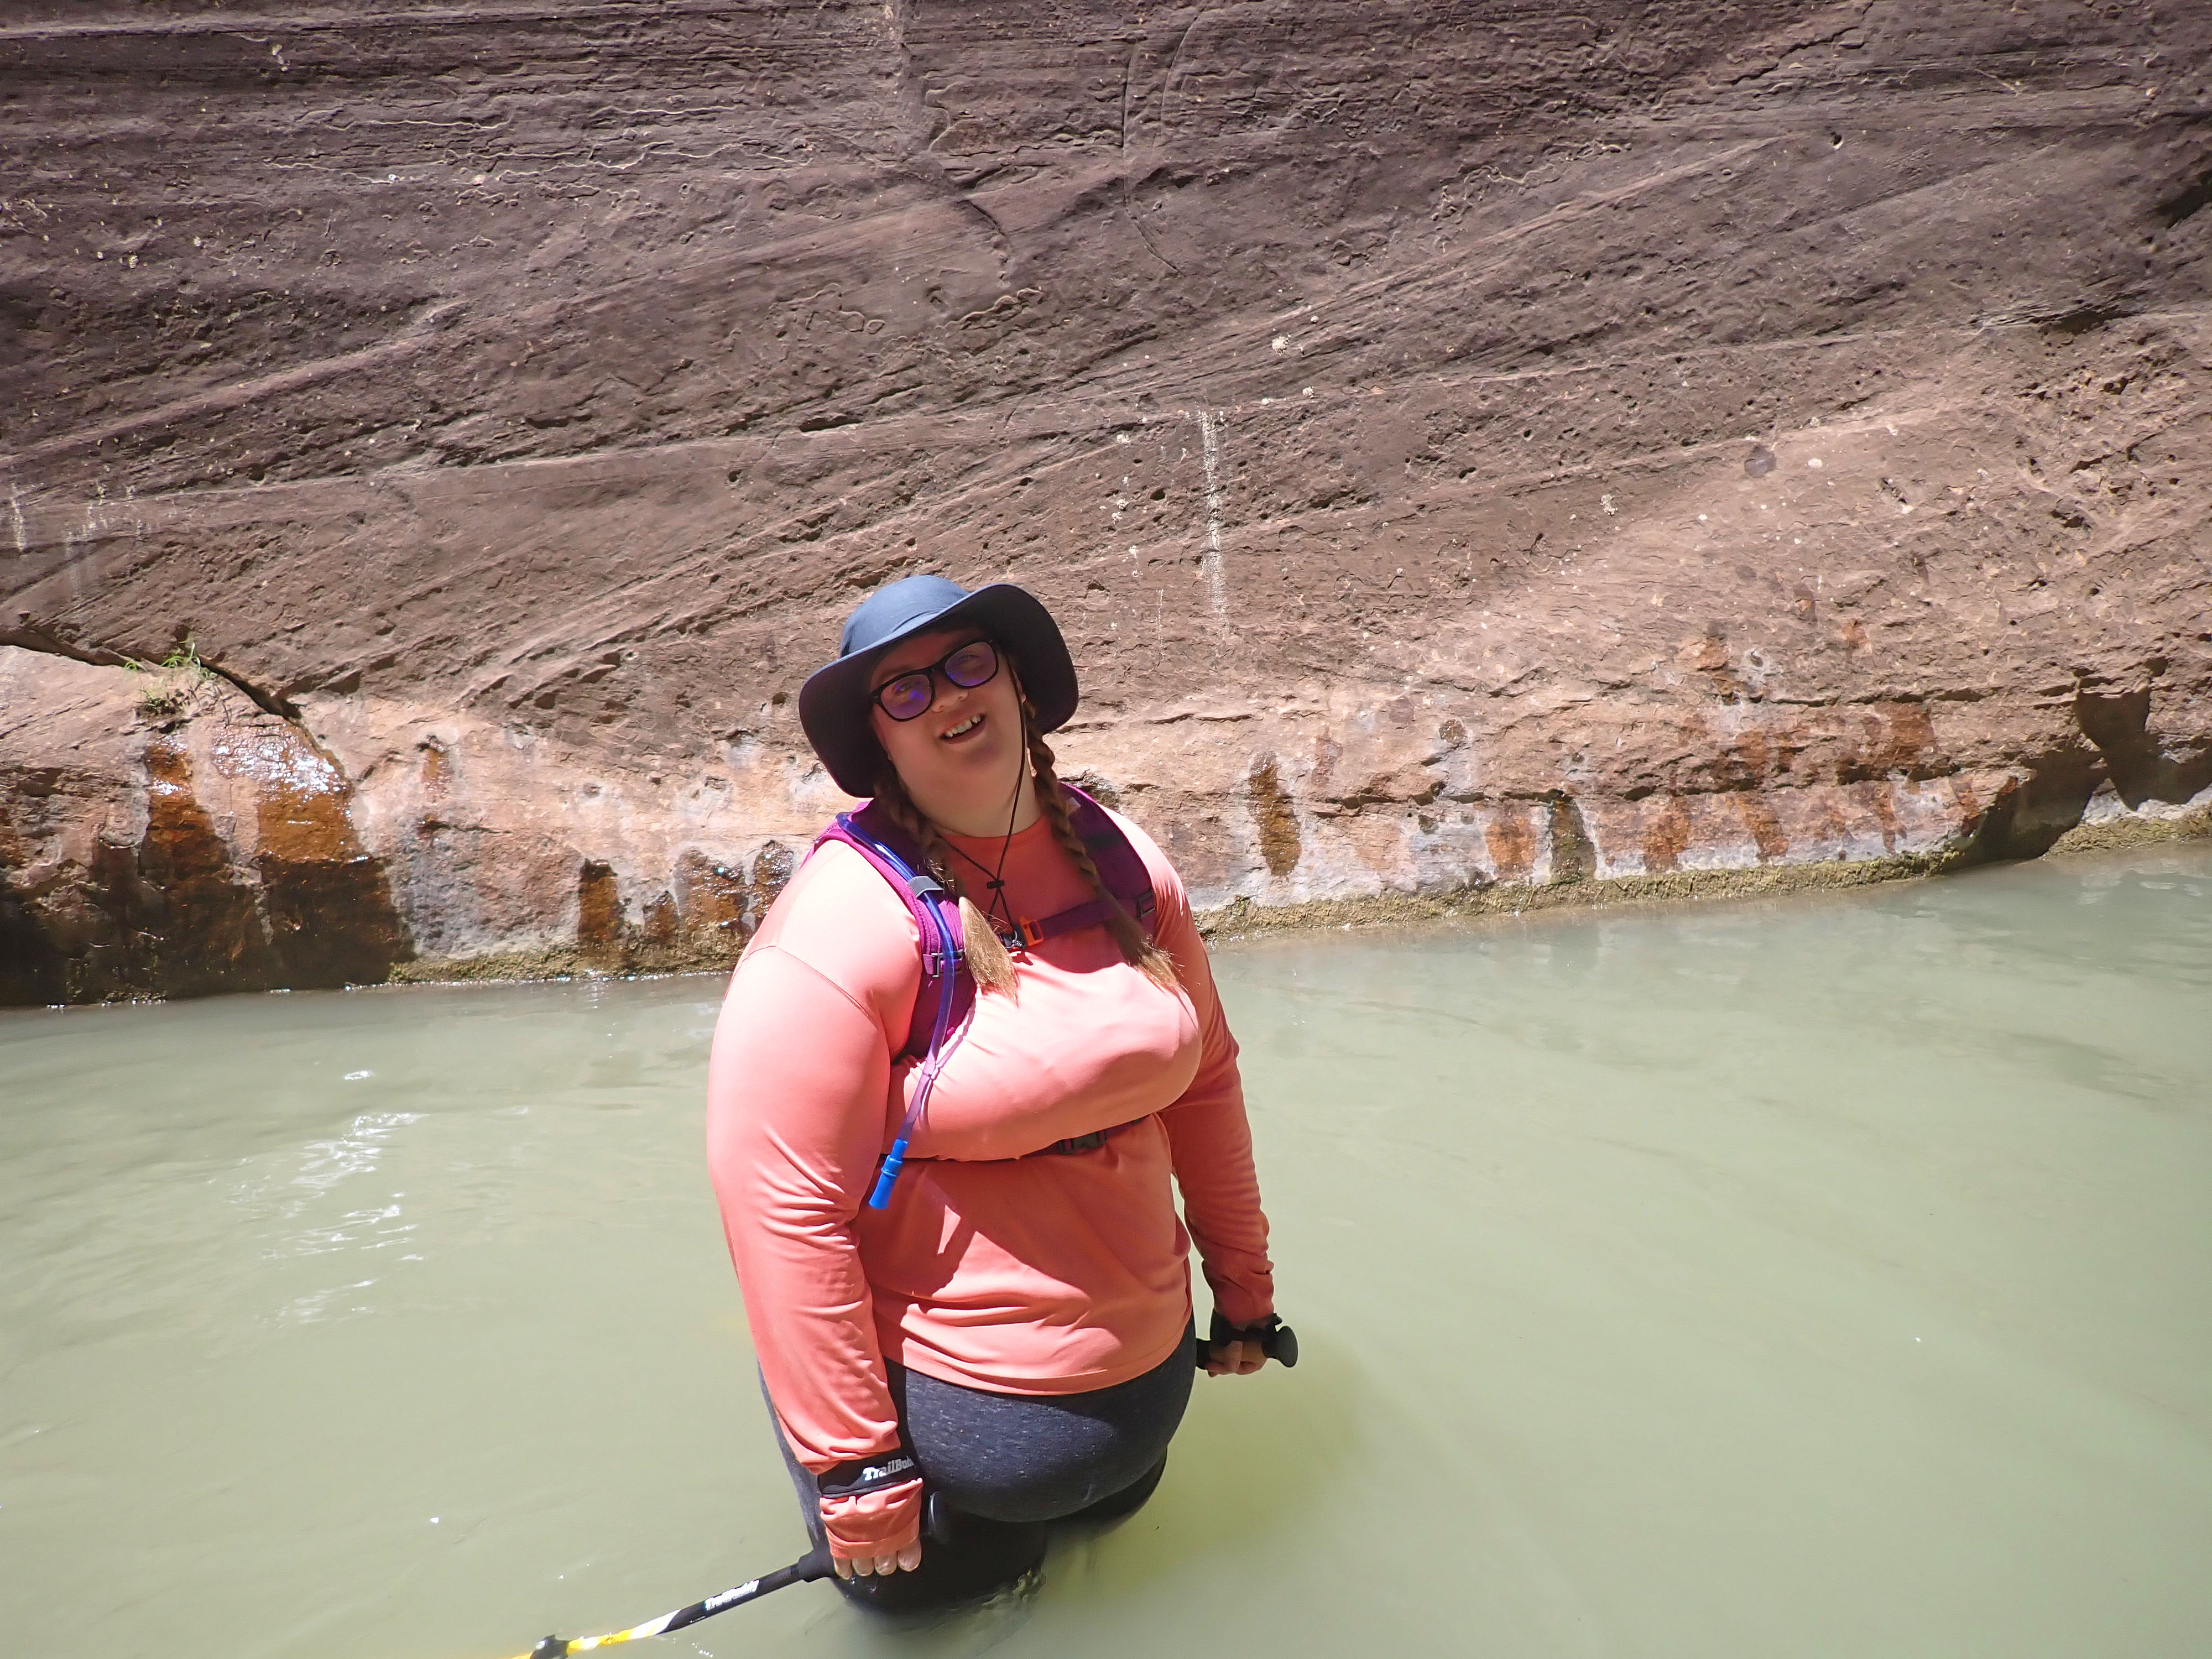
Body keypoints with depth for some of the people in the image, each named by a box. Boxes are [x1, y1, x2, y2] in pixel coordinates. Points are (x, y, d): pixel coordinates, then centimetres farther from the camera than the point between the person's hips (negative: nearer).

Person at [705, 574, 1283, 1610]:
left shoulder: (1121, 862, -5)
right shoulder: (844, 921, -24)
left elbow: (1203, 1078, 4)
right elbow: (778, 1197, -24)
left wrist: (1244, 1289, 10)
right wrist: (855, 1472, -18)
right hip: (954, 1398, -5)